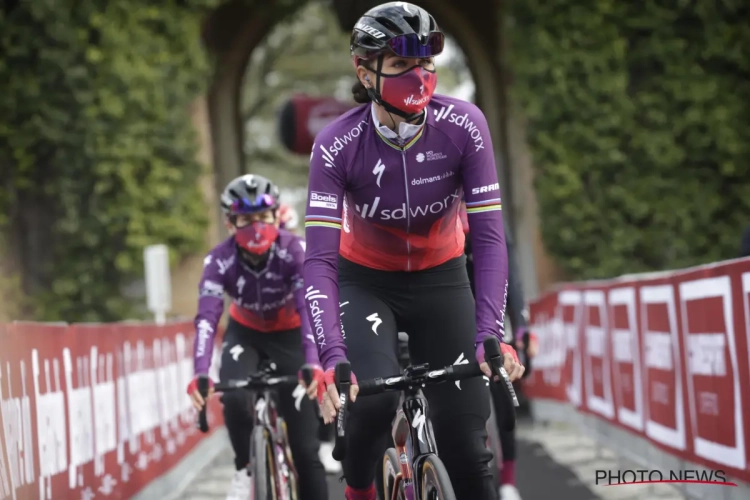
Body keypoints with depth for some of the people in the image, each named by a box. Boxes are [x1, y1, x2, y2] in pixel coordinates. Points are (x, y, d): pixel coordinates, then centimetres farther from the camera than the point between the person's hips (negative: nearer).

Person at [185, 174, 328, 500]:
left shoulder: (294, 251, -28)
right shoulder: (220, 261, -25)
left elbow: (309, 308, -38)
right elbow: (207, 318, -35)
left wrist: (314, 364, -54)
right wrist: (200, 374, -52)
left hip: (289, 335, -1)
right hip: (245, 334, 1)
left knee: (305, 445, -7)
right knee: (234, 398, -31)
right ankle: (245, 470, -5)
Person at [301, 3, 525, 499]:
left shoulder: (463, 125, -23)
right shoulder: (337, 145, -25)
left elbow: (489, 235, -22)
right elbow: (320, 259, -29)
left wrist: (490, 335, -34)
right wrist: (332, 356, -42)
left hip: (441, 278, 1)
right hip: (365, 281, -1)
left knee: (466, 440, -7)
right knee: (374, 395, -28)